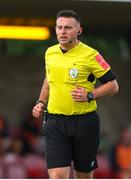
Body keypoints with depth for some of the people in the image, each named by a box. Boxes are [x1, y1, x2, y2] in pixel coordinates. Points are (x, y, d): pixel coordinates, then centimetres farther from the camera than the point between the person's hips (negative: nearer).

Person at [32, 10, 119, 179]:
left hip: (84, 122, -3)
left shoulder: (90, 55, -9)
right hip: (55, 121, 3)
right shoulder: (50, 53, 7)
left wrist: (89, 95, -17)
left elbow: (113, 85, -4)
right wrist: (41, 102, 13)